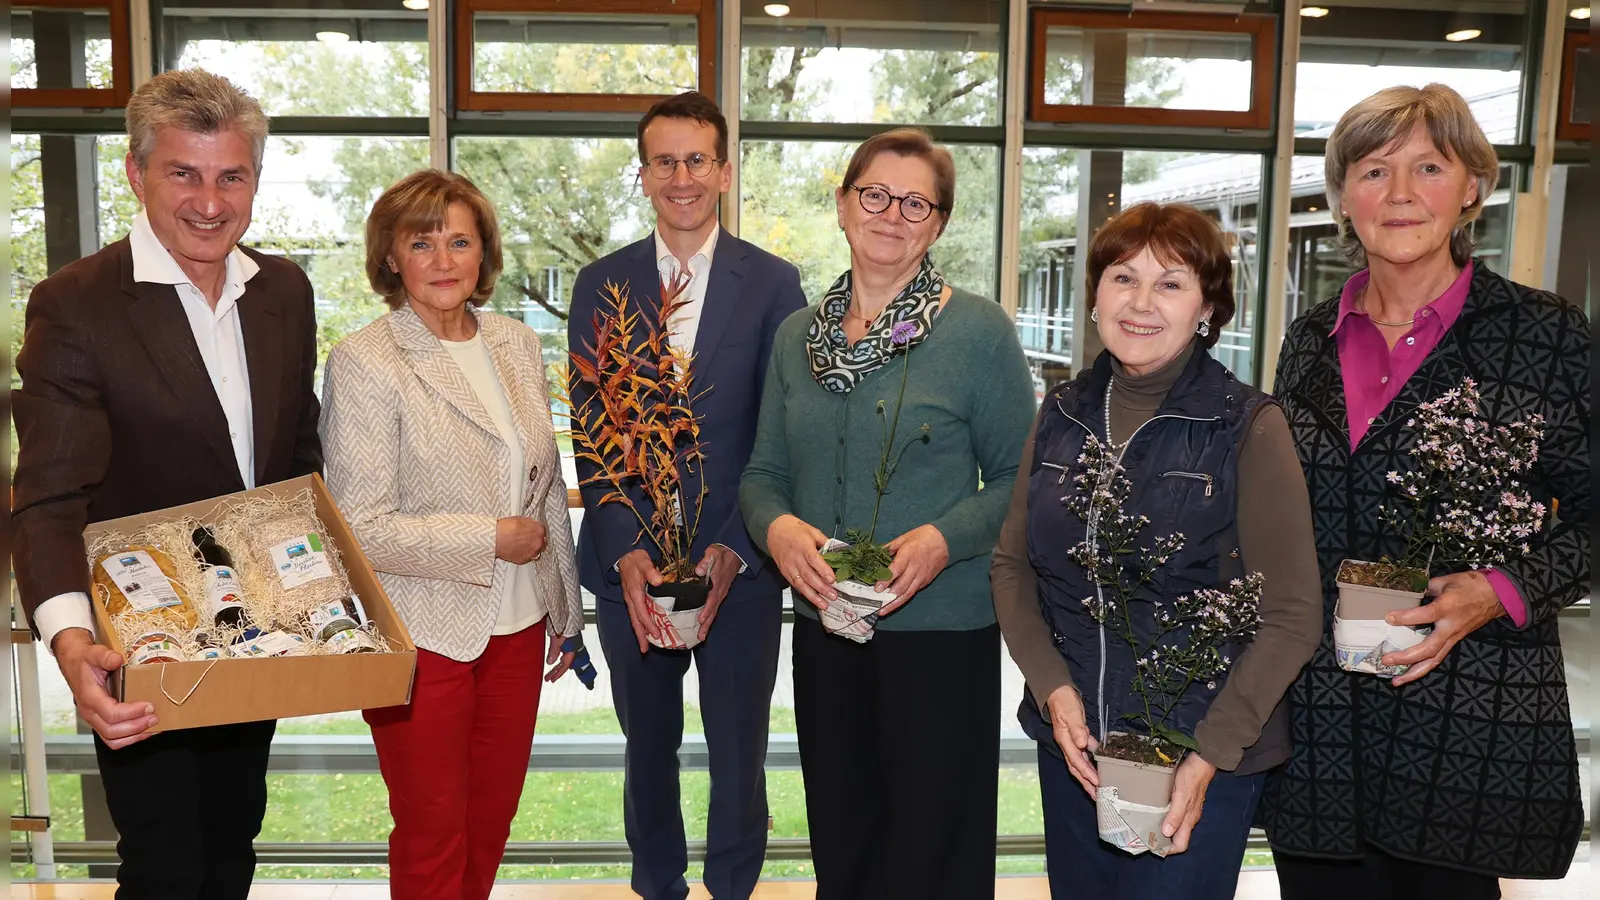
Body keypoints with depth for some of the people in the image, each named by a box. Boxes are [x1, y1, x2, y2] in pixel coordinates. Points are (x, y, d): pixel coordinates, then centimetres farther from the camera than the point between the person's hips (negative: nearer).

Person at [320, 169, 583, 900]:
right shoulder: (364, 362, -12)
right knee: (432, 836, 12)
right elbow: (362, 527, -16)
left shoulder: (518, 345, 5)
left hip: (517, 626, 5)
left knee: (490, 823, 18)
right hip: (425, 635, -5)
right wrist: (491, 539, -14)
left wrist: (565, 613, 14)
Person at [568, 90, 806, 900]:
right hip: (629, 563, 2)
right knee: (648, 748, 18)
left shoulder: (773, 283, -2)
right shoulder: (600, 284, 3)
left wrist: (733, 549, -15)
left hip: (740, 565, -1)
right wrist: (624, 552, -13)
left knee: (739, 753, 11)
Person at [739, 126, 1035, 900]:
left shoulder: (979, 331, -6)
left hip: (942, 628, -4)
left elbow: (1020, 479, -4)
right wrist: (777, 527, -12)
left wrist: (944, 539, -20)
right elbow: (764, 472, 10)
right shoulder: (797, 335, 6)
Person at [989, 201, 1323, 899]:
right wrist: (1053, 689, -7)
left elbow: (1292, 617, -10)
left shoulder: (1250, 428, -10)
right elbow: (1011, 566, 6)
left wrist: (1212, 751, -16)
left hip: (1204, 762, -4)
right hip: (1072, 744, 4)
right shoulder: (1062, 415, 2)